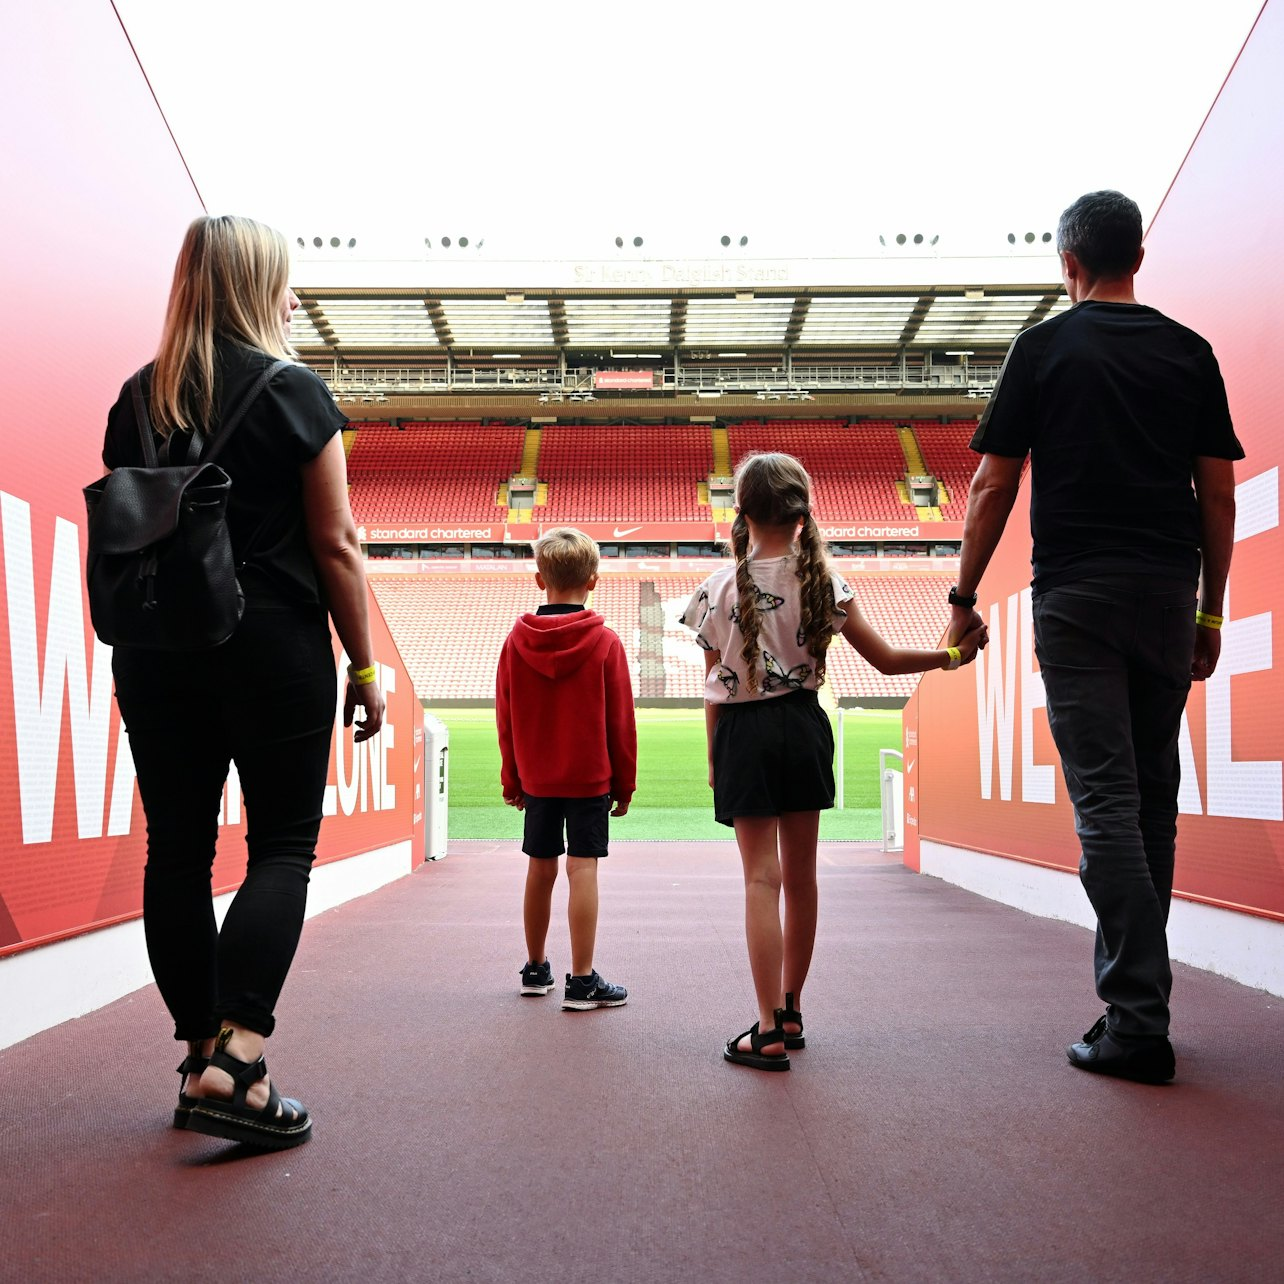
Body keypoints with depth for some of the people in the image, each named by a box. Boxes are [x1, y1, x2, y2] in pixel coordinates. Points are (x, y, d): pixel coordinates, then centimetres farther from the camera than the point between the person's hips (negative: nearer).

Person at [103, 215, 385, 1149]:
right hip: (274, 651, -4)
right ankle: (237, 1060, -10)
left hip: (156, 653, 5)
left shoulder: (137, 399, 8)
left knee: (178, 850, 9)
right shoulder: (295, 393, -6)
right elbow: (335, 544, -7)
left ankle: (202, 1056, 18)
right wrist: (364, 666, -1)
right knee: (283, 846, 2)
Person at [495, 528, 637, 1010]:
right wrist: (624, 783, 4)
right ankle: (582, 981, -3)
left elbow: (505, 718, 5)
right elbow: (620, 720, -5)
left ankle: (536, 968, 25)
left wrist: (512, 779, 14)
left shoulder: (516, 641, 0)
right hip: (590, 776, -4)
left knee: (540, 868, 12)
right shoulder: (605, 643, -8)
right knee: (582, 868, -3)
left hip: (536, 777, 4)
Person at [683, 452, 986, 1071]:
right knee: (801, 875, 13)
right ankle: (790, 1012, 26)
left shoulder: (720, 587, -6)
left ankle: (768, 1031, -8)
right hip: (803, 725, 3)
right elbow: (885, 659, -2)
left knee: (762, 877, -3)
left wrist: (714, 758, 7)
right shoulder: (823, 581, -1)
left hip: (743, 732, -3)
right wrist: (953, 654, 8)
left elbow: (715, 686, -3)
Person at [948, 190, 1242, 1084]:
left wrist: (965, 596, 7)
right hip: (1170, 592, 4)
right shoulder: (1189, 351, 10)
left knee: (1106, 799, -6)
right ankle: (1131, 989, 19)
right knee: (1153, 795, 12)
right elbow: (1218, 493, 8)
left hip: (1077, 593, -4)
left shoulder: (1047, 347, 1)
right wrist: (1211, 612, 14)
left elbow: (994, 487, -2)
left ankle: (1140, 1021, -9)